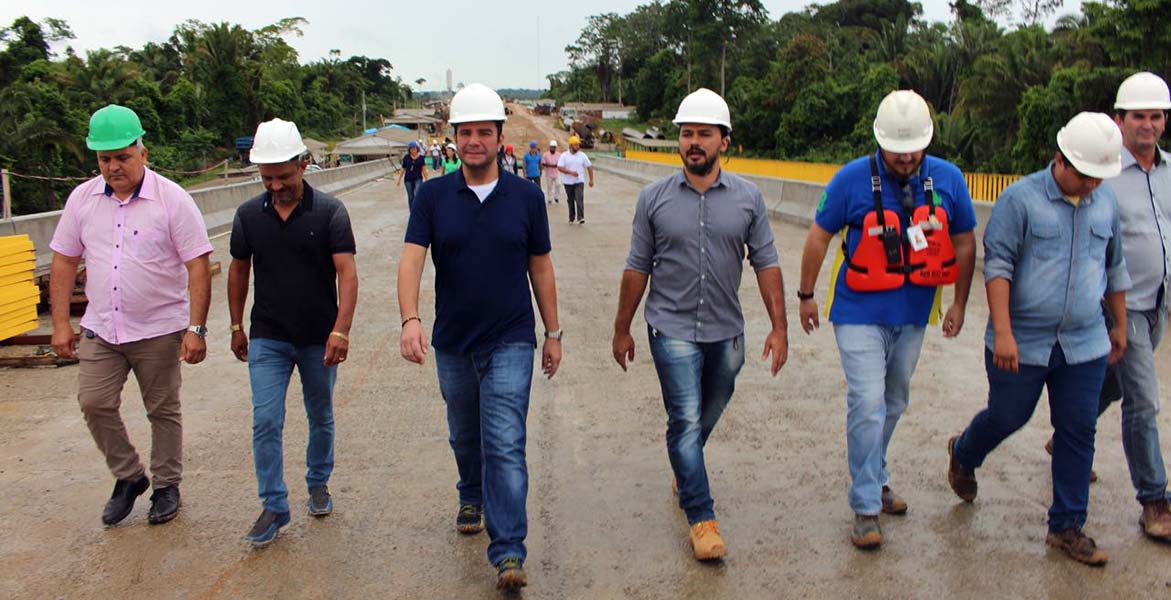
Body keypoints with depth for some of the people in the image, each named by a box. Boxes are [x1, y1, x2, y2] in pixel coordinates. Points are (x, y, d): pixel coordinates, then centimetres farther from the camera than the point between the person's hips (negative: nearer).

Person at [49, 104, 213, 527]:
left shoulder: (172, 199, -10)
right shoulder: (82, 198, 2)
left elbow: (198, 266, -12)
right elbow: (64, 261, 9)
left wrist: (196, 328, -17)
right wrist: (60, 324, 4)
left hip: (159, 329, -3)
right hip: (100, 329, 4)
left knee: (163, 411, 7)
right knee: (94, 404, 0)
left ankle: (167, 487, 25)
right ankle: (129, 477, 22)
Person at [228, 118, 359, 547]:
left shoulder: (329, 211, -10)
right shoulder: (249, 214, 0)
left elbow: (346, 272, -17)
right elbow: (239, 270, 13)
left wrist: (341, 329, -28)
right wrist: (237, 326, 14)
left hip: (319, 338, -1)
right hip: (267, 338, 2)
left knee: (321, 418, 14)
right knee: (266, 422, -5)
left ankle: (319, 483, 36)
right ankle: (273, 507, 6)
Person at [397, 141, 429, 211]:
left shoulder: (421, 157, -3)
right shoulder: (406, 157, 0)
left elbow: (424, 169, 0)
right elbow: (403, 169, 9)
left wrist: (426, 180, -1)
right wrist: (399, 179, 12)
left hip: (418, 179, -2)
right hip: (408, 179, 2)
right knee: (410, 197, 10)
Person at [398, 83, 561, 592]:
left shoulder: (525, 197, -2)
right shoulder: (433, 196, -3)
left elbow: (540, 268, 5)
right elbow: (411, 260, -12)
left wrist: (553, 332, 7)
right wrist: (410, 319, -29)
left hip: (510, 343, -2)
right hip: (452, 343, 3)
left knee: (505, 446, -9)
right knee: (465, 437, 21)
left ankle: (509, 554, -7)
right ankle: (472, 497, 49)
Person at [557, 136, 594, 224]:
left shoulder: (582, 155, 1)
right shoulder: (564, 156, -3)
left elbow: (589, 167, 7)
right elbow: (559, 167, -12)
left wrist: (591, 180, 1)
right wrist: (570, 172, -22)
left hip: (579, 182, -1)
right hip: (568, 182, 1)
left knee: (579, 200, -15)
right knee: (570, 200, 11)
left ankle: (580, 218, -19)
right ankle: (571, 218, 24)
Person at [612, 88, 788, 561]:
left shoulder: (748, 198, -1)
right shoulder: (654, 198, -4)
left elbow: (766, 263, 2)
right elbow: (637, 269, 2)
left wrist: (778, 326, -3)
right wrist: (622, 330, 5)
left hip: (726, 332, 3)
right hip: (673, 331, -2)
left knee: (708, 416, 18)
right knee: (686, 420, -7)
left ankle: (684, 473, 46)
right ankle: (702, 518, 2)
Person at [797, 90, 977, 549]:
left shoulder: (948, 180, -4)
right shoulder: (852, 179, -13)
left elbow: (964, 242, 8)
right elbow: (819, 237, -2)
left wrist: (959, 304, 10)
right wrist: (806, 295, 3)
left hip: (914, 314, 4)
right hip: (861, 311, -4)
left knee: (893, 403, 17)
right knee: (867, 404, -11)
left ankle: (875, 478, 37)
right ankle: (866, 508, -2)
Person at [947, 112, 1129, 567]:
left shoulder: (1105, 203, 7)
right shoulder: (1020, 199, -10)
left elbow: (1115, 267, 18)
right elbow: (997, 265, -14)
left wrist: (1120, 325, 23)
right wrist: (1003, 332, -21)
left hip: (1084, 344, 4)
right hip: (1022, 342, -4)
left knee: (1077, 434, 6)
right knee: (1007, 417, 10)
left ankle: (1067, 527, 18)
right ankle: (963, 455, 43)